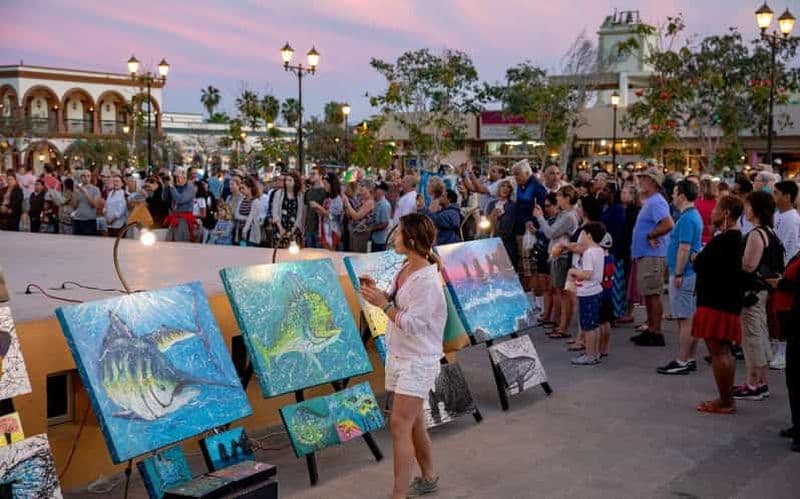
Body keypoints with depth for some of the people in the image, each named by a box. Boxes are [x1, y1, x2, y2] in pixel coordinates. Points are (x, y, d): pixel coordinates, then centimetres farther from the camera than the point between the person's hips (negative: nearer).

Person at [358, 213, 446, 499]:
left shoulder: (427, 281, -22)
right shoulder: (406, 269, 4)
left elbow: (410, 324, -23)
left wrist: (382, 304, -19)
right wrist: (377, 291, -1)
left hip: (418, 360, -9)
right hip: (398, 355, 9)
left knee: (400, 425, -11)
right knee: (413, 422, 19)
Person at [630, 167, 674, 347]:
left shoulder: (656, 202, -16)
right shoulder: (648, 202, 17)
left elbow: (668, 224, -30)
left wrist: (650, 236, -19)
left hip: (652, 256, -11)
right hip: (644, 255, 11)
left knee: (653, 295, -6)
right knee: (648, 294, 14)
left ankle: (656, 334, -2)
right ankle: (650, 330, 22)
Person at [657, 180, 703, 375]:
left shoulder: (687, 219, -17)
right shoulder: (694, 215, 15)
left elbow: (684, 249, -22)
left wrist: (677, 275, -20)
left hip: (684, 275, -10)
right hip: (692, 273, 10)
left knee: (685, 319, -6)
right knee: (691, 318, 12)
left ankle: (682, 362, -3)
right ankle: (690, 359, 18)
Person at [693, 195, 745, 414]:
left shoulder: (724, 240, -19)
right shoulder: (736, 237, 13)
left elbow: (701, 265, -20)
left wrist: (696, 258, -1)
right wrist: (702, 259, 4)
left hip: (716, 303, -11)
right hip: (728, 301, 11)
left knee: (717, 351, -4)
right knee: (724, 351, 16)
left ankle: (724, 400, 1)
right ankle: (727, 398, 24)